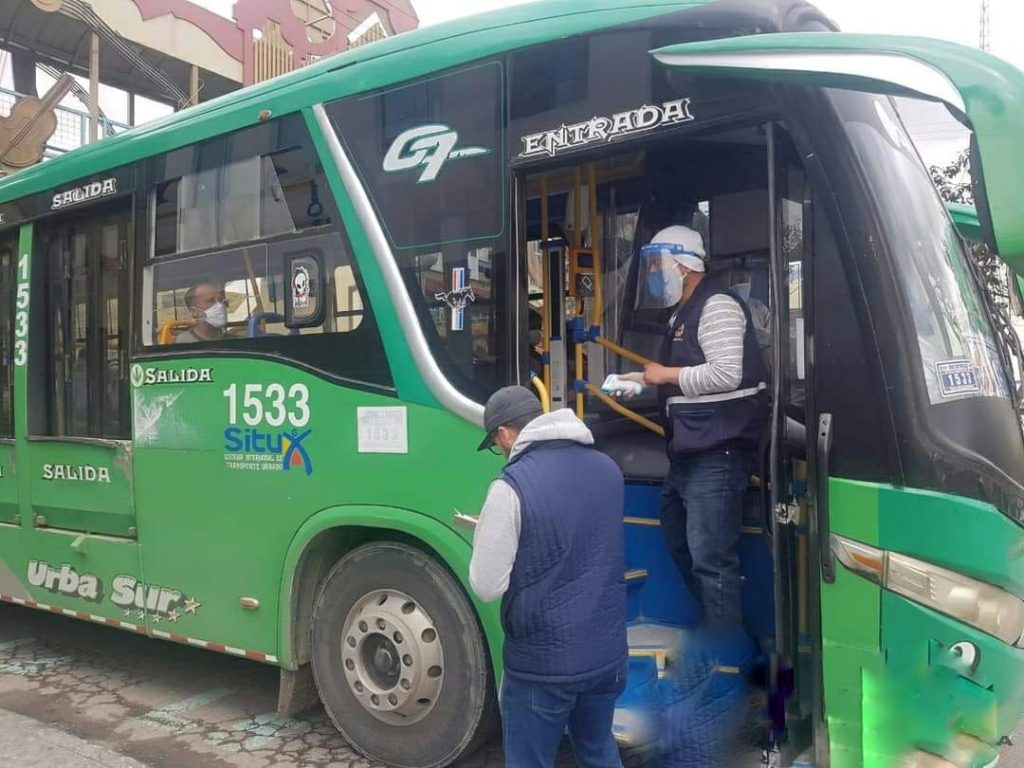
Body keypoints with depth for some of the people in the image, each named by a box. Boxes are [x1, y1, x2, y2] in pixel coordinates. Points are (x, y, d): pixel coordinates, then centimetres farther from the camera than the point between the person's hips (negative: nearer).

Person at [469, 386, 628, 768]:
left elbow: (486, 587, -15)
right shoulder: (608, 469, 2)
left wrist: (488, 531, 2)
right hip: (609, 652, 6)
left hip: (543, 662, -6)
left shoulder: (512, 486, -18)